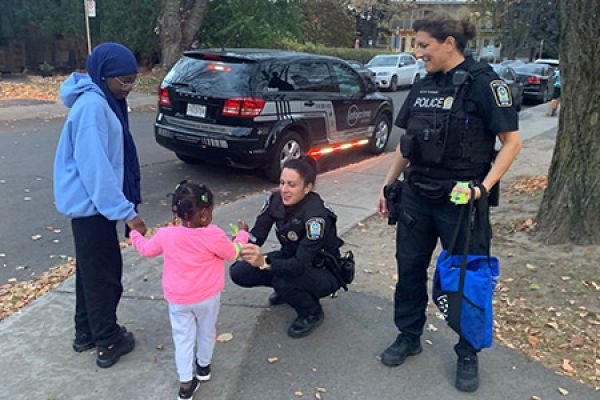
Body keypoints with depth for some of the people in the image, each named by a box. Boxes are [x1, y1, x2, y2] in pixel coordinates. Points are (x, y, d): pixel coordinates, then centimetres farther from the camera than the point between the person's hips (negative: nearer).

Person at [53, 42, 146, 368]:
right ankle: (108, 342, 17)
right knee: (104, 273, 3)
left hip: (90, 204, 10)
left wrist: (124, 205, 16)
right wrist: (126, 212, -24)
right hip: (91, 204, -10)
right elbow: (94, 168, -26)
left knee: (91, 270, 19)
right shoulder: (92, 107, -22)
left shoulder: (105, 102, 9)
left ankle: (86, 332, 34)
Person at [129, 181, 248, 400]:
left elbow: (147, 249, 6)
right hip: (207, 298, -1)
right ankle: (204, 367, 44)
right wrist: (242, 235, 13)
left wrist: (135, 234, 27)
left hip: (177, 300, 1)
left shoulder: (165, 235, -14)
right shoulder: (213, 235, -24)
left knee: (183, 339, 13)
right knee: (206, 333, 22)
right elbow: (232, 253, -6)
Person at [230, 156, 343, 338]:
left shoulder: (316, 215, -32)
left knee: (283, 281, -36)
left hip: (324, 273, -6)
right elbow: (257, 235, -14)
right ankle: (286, 290, 15)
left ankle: (313, 313, -3)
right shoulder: (276, 200, -13)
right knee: (239, 272, -11)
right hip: (291, 258, 6)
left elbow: (301, 265, -36)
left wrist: (264, 262, -52)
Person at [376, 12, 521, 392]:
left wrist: (485, 186, -20)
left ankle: (468, 354, 28)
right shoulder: (423, 86, 8)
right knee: (409, 269, 14)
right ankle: (409, 337, 34)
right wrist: (388, 185, 12)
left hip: (460, 201, -6)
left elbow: (512, 141, -10)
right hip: (416, 197, 6)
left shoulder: (483, 83, -11)